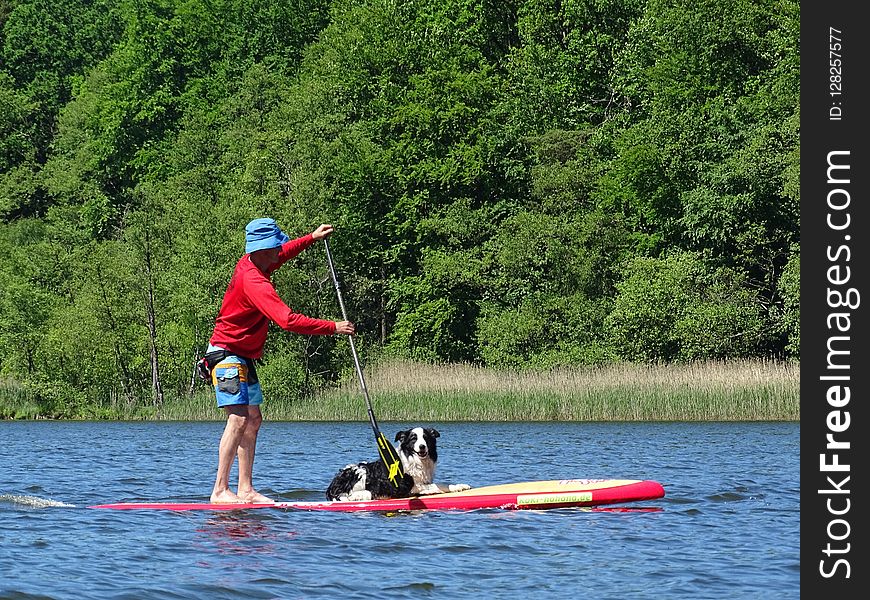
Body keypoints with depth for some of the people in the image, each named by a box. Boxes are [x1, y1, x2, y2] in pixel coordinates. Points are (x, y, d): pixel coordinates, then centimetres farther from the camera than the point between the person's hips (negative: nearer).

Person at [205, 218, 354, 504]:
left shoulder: (249, 265, 5)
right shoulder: (254, 282, -26)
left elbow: (279, 256, 31)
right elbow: (287, 320, -33)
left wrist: (311, 238, 32)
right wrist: (333, 328, -26)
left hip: (242, 357, 11)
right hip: (227, 355, -11)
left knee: (253, 419, 10)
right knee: (239, 418, -19)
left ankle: (245, 490, 11)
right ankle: (220, 490, -20)